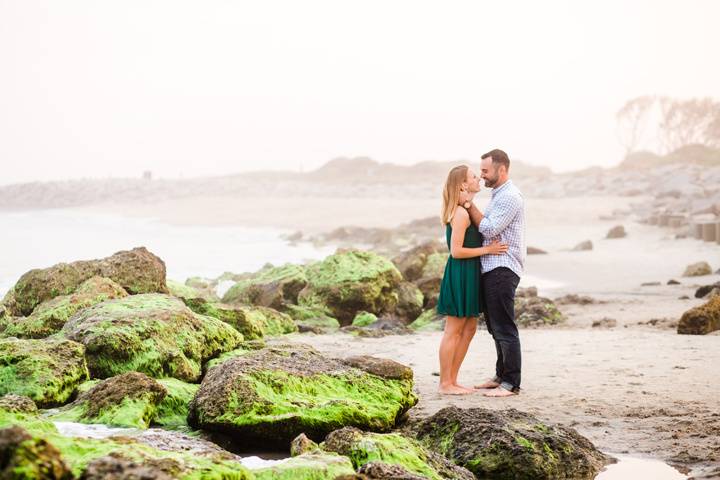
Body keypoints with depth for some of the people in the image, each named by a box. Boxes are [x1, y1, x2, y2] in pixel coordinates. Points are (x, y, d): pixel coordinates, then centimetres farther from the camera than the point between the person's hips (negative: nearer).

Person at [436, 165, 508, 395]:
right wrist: (487, 249, -16)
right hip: (460, 273, -10)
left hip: (470, 274, 10)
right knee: (454, 330, -3)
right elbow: (456, 251, -20)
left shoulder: (467, 211, 14)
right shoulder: (461, 213, -17)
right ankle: (445, 383, 4)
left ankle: (452, 380, 18)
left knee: (469, 327, 12)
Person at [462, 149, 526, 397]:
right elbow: (486, 227, 16)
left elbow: (489, 229, -18)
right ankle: (501, 376, 25)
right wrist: (469, 208, 2)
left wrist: (470, 206, -11)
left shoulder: (510, 197, -13)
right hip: (491, 269, 10)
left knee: (504, 328, -8)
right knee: (495, 326, 16)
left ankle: (511, 383, -4)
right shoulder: (499, 195, 19)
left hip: (502, 270, -10)